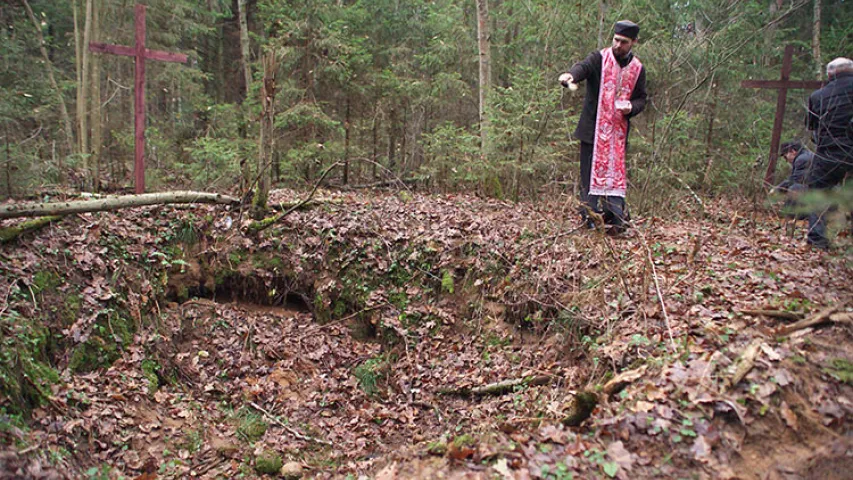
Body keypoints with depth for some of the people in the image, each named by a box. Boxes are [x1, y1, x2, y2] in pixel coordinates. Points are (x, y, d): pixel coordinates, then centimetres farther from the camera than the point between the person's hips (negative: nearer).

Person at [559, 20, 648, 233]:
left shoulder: (637, 69, 9)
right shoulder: (600, 58, -3)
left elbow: (641, 98, 15)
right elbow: (583, 66, -24)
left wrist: (631, 107, -9)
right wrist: (571, 75, -48)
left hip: (619, 130, 3)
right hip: (593, 128, -3)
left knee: (616, 172, 3)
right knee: (591, 172, -1)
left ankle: (615, 218, 7)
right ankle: (589, 216, 5)